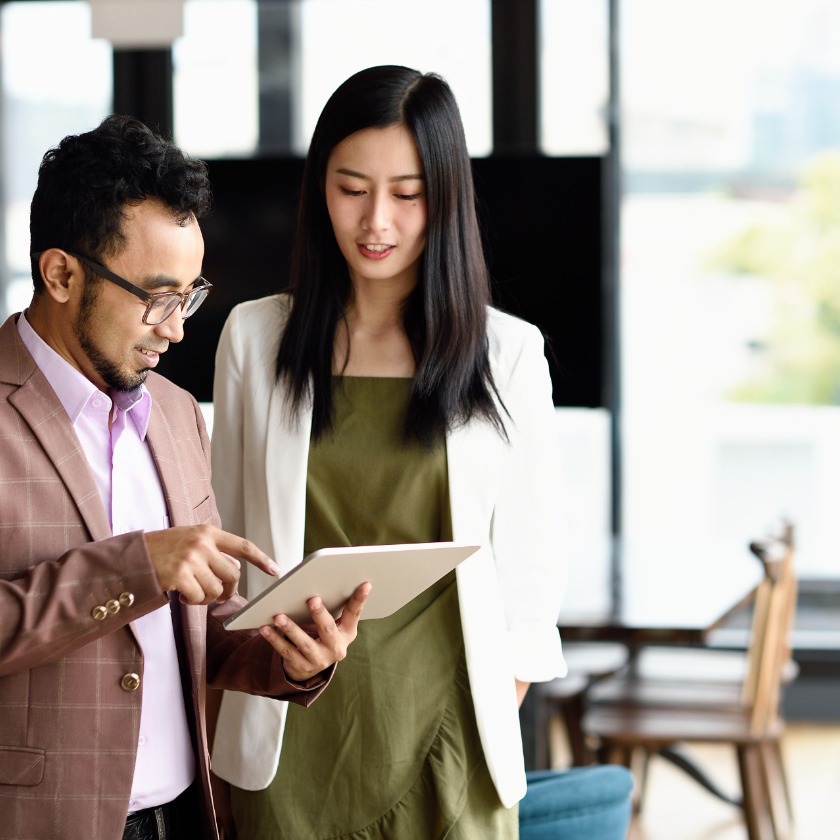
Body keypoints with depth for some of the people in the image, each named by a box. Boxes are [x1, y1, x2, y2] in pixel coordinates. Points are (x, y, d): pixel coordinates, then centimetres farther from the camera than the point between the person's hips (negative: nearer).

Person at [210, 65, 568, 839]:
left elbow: (531, 564, 4)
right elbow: (226, 540, 10)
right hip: (290, 741, 1)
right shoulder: (254, 337, 4)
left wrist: (497, 722, -2)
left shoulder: (507, 354, 1)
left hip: (443, 731, -1)